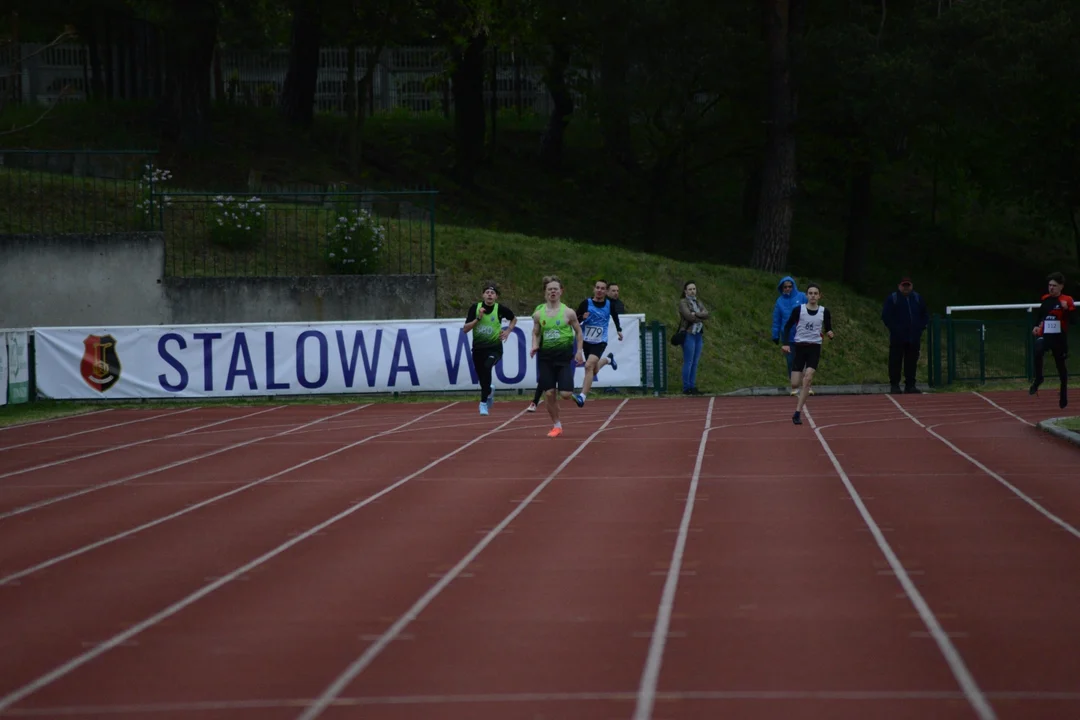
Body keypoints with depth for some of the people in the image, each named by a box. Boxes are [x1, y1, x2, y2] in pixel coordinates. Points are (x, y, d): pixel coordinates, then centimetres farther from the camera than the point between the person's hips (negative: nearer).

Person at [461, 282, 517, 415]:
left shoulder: (500, 309, -6)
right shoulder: (475, 308, -5)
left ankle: (484, 403, -23)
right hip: (478, 348, 3)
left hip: (494, 348, -2)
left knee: (487, 367, -32)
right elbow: (465, 329, -8)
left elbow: (514, 319, 15)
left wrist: (508, 331, -2)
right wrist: (478, 318, -19)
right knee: (482, 380, 9)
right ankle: (489, 393, 48)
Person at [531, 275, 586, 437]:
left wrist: (579, 351, -1)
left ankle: (574, 394, 25)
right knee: (549, 393, -1)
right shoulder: (538, 314, 3)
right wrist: (534, 346, -7)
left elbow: (578, 332, 7)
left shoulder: (568, 313, -3)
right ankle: (556, 425, 15)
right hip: (546, 356, 2)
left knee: (565, 393, -12)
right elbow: (536, 333, 13)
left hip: (564, 355, -2)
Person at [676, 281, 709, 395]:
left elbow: (706, 314, 1)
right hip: (689, 335, -7)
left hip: (698, 335, 7)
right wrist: (701, 318, -4)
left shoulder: (698, 302, 16)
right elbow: (688, 316, -18)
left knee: (695, 363, 7)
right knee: (688, 363, -7)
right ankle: (686, 388, -4)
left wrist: (696, 314, -16)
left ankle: (693, 387, 9)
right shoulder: (683, 302, -4)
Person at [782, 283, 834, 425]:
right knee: (795, 384, -5)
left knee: (808, 378, -20)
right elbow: (787, 326, 3)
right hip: (800, 347, 0)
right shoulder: (798, 310, -3)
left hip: (814, 348, 0)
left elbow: (828, 329, 9)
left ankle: (798, 413, -18)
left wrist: (829, 334, -14)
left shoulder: (824, 312, 0)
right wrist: (785, 343, -8)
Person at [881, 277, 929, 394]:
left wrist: (921, 327, 3)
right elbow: (886, 316, -2)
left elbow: (925, 315, 18)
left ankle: (910, 385, 10)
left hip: (914, 339, 4)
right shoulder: (892, 298, -1)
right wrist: (894, 329, -11)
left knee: (912, 362, 5)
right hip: (897, 338, -4)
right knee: (895, 361, -3)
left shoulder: (917, 298, 12)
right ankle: (894, 385, 2)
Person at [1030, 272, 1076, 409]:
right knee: (1038, 351, -32)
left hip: (1060, 337, -2)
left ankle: (1063, 395, 29)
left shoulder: (1067, 301, -5)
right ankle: (1038, 379, -14)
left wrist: (1067, 309, -28)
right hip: (1044, 335, 2)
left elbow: (1073, 319, -11)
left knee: (1061, 365, 11)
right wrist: (1036, 326, 8)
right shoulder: (1045, 299, 9)